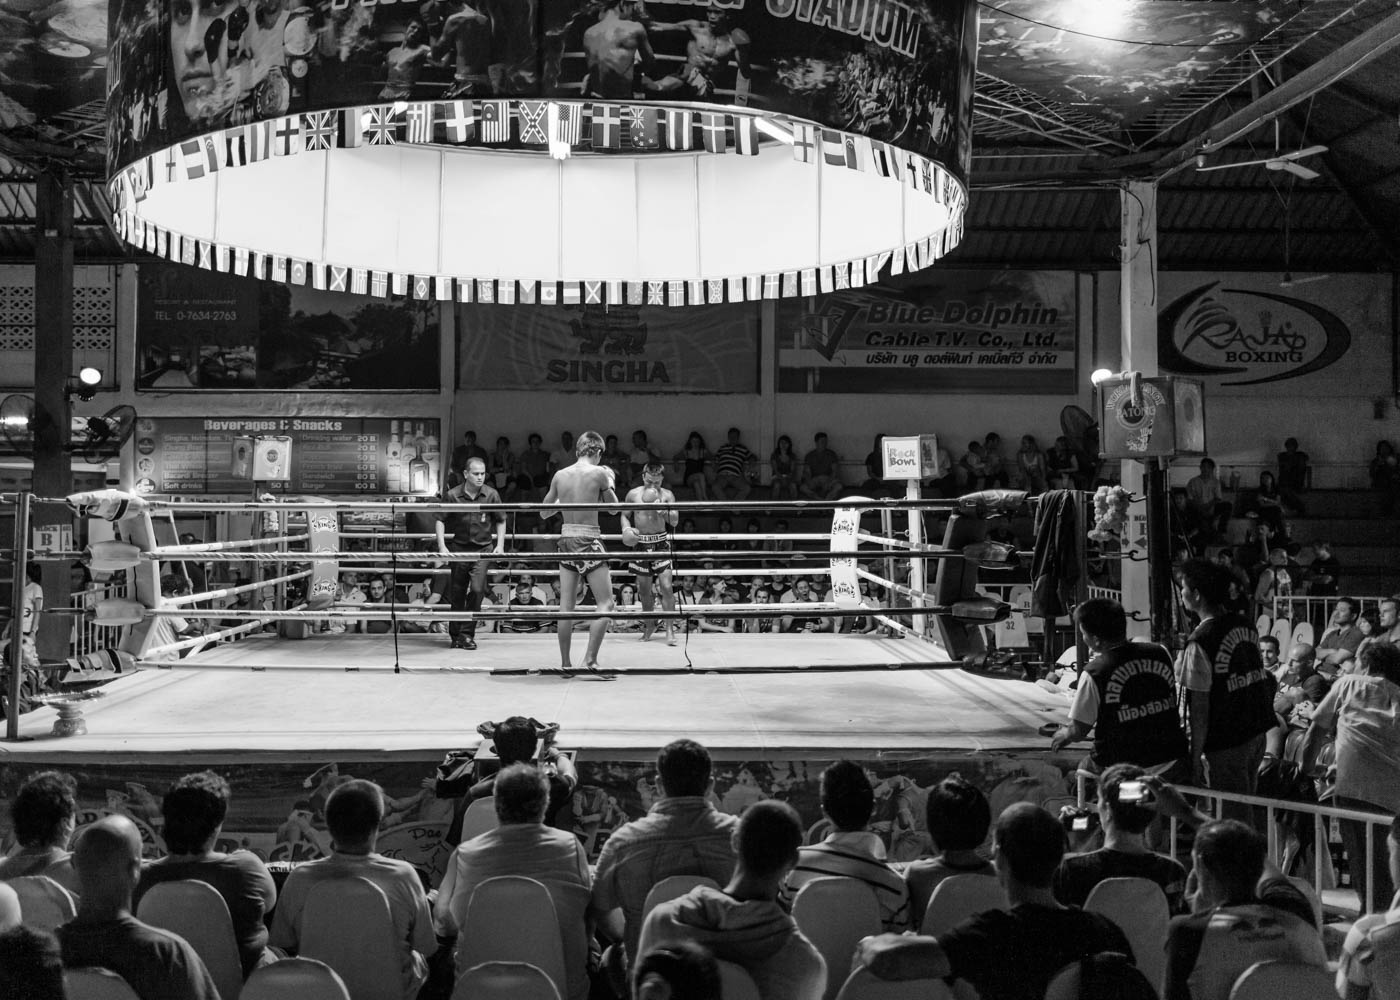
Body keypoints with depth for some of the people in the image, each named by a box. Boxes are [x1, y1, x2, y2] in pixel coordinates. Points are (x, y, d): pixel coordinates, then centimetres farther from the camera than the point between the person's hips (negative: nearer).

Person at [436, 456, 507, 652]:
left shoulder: (491, 494, -6)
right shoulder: (453, 495, -8)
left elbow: (500, 521, 7)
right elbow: (441, 520, -1)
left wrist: (500, 545, 0)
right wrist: (442, 546, -10)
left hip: (483, 548, 0)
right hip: (459, 548, 0)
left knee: (477, 589, -13)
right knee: (458, 593, 7)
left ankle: (467, 634, -2)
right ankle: (455, 635, 21)